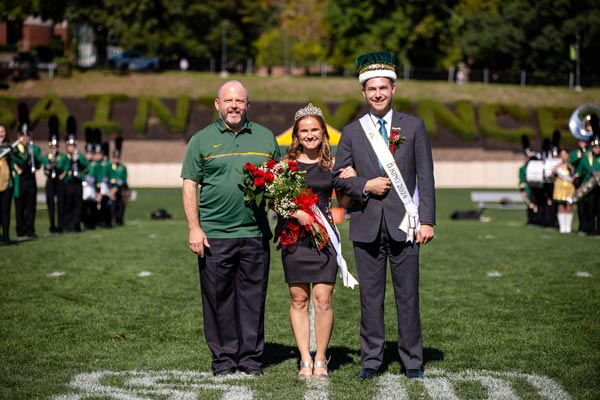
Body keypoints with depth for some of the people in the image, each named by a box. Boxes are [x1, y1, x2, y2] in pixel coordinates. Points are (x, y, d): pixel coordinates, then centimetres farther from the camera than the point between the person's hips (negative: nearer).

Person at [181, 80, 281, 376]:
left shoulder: (266, 138, 12)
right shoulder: (202, 140, 6)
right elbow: (189, 185, 3)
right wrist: (194, 228, -6)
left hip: (255, 234, 2)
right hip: (214, 235, -1)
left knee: (253, 297, 4)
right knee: (218, 298, 2)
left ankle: (251, 357, 14)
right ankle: (223, 358, 13)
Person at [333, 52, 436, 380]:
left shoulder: (413, 127, 6)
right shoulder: (352, 132, 9)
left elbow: (426, 177, 2)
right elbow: (338, 178, 10)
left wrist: (427, 220, -5)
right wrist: (365, 186, -9)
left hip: (403, 224, -1)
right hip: (367, 226, 1)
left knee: (407, 295, 2)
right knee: (370, 296, 5)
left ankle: (412, 361, 11)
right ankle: (371, 361, 13)